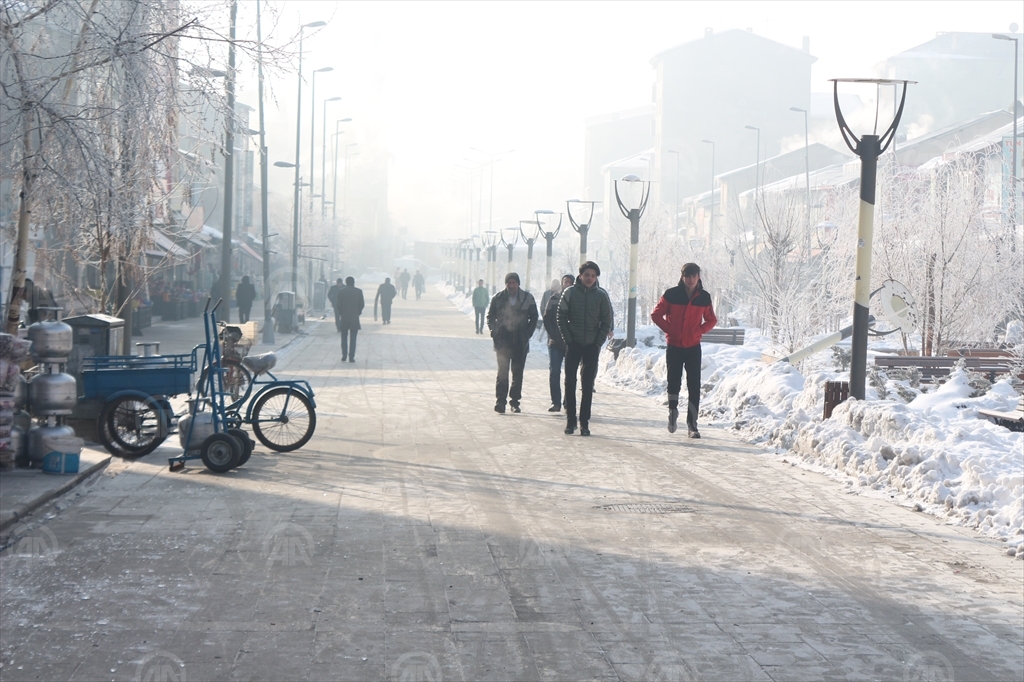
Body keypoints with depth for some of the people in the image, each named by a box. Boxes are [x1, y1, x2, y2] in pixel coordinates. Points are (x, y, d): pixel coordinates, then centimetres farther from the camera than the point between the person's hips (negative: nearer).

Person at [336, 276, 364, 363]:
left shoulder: (341, 292, -2)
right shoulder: (359, 292, -2)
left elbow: (339, 305, -3)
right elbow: (361, 304, -2)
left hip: (344, 317, 0)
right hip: (355, 317, 0)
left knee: (344, 337, 13)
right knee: (353, 338, 2)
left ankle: (344, 356, 7)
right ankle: (351, 357, -2)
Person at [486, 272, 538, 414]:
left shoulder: (527, 298, 1)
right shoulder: (498, 298, 1)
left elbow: (534, 317, 9)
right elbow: (490, 316, 10)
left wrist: (528, 333, -1)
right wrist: (494, 332, -3)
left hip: (520, 342, 1)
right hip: (503, 341, -1)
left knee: (518, 373, 6)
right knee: (502, 372, -7)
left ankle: (515, 401, 15)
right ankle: (500, 401, -5)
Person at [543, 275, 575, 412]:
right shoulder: (554, 298, 7)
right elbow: (547, 319, 5)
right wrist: (554, 336, -5)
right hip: (555, 343, 1)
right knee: (553, 372, -4)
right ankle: (556, 402, 1)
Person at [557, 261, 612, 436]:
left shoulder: (602, 295, 1)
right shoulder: (570, 293, 0)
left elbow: (607, 322, 4)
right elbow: (561, 317, 2)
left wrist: (598, 342, -5)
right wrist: (568, 338, -7)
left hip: (592, 345, 0)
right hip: (573, 344, 0)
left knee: (588, 385, 3)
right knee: (570, 382, -1)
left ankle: (584, 421, 6)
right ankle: (570, 420, 5)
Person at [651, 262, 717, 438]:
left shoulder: (704, 297, 1)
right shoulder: (671, 295, -6)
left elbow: (711, 320, 13)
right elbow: (656, 314, 1)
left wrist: (698, 331, -3)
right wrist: (669, 329, -8)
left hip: (693, 347, 1)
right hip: (674, 346, -1)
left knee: (694, 386, -3)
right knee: (674, 383, 6)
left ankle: (692, 425, -1)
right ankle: (673, 411, 32)